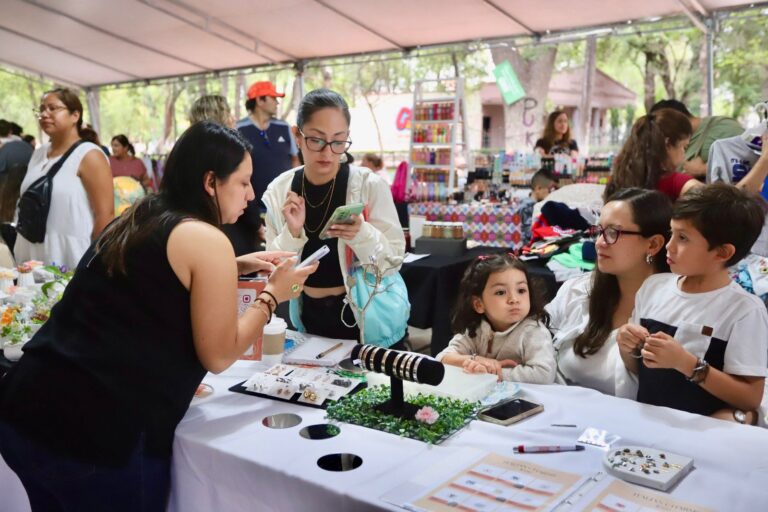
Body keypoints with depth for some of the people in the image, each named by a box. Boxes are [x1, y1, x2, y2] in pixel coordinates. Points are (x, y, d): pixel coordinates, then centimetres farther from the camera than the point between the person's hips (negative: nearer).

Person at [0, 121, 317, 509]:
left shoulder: (133, 221, 12)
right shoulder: (206, 240, -11)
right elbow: (217, 356, -8)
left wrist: (235, 268, 20)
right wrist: (272, 294, 3)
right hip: (98, 431, -8)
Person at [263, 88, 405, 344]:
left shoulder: (370, 185, -14)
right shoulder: (278, 191, -6)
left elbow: (394, 260, -14)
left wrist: (362, 234, -31)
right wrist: (291, 233, -22)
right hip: (308, 317, 3)